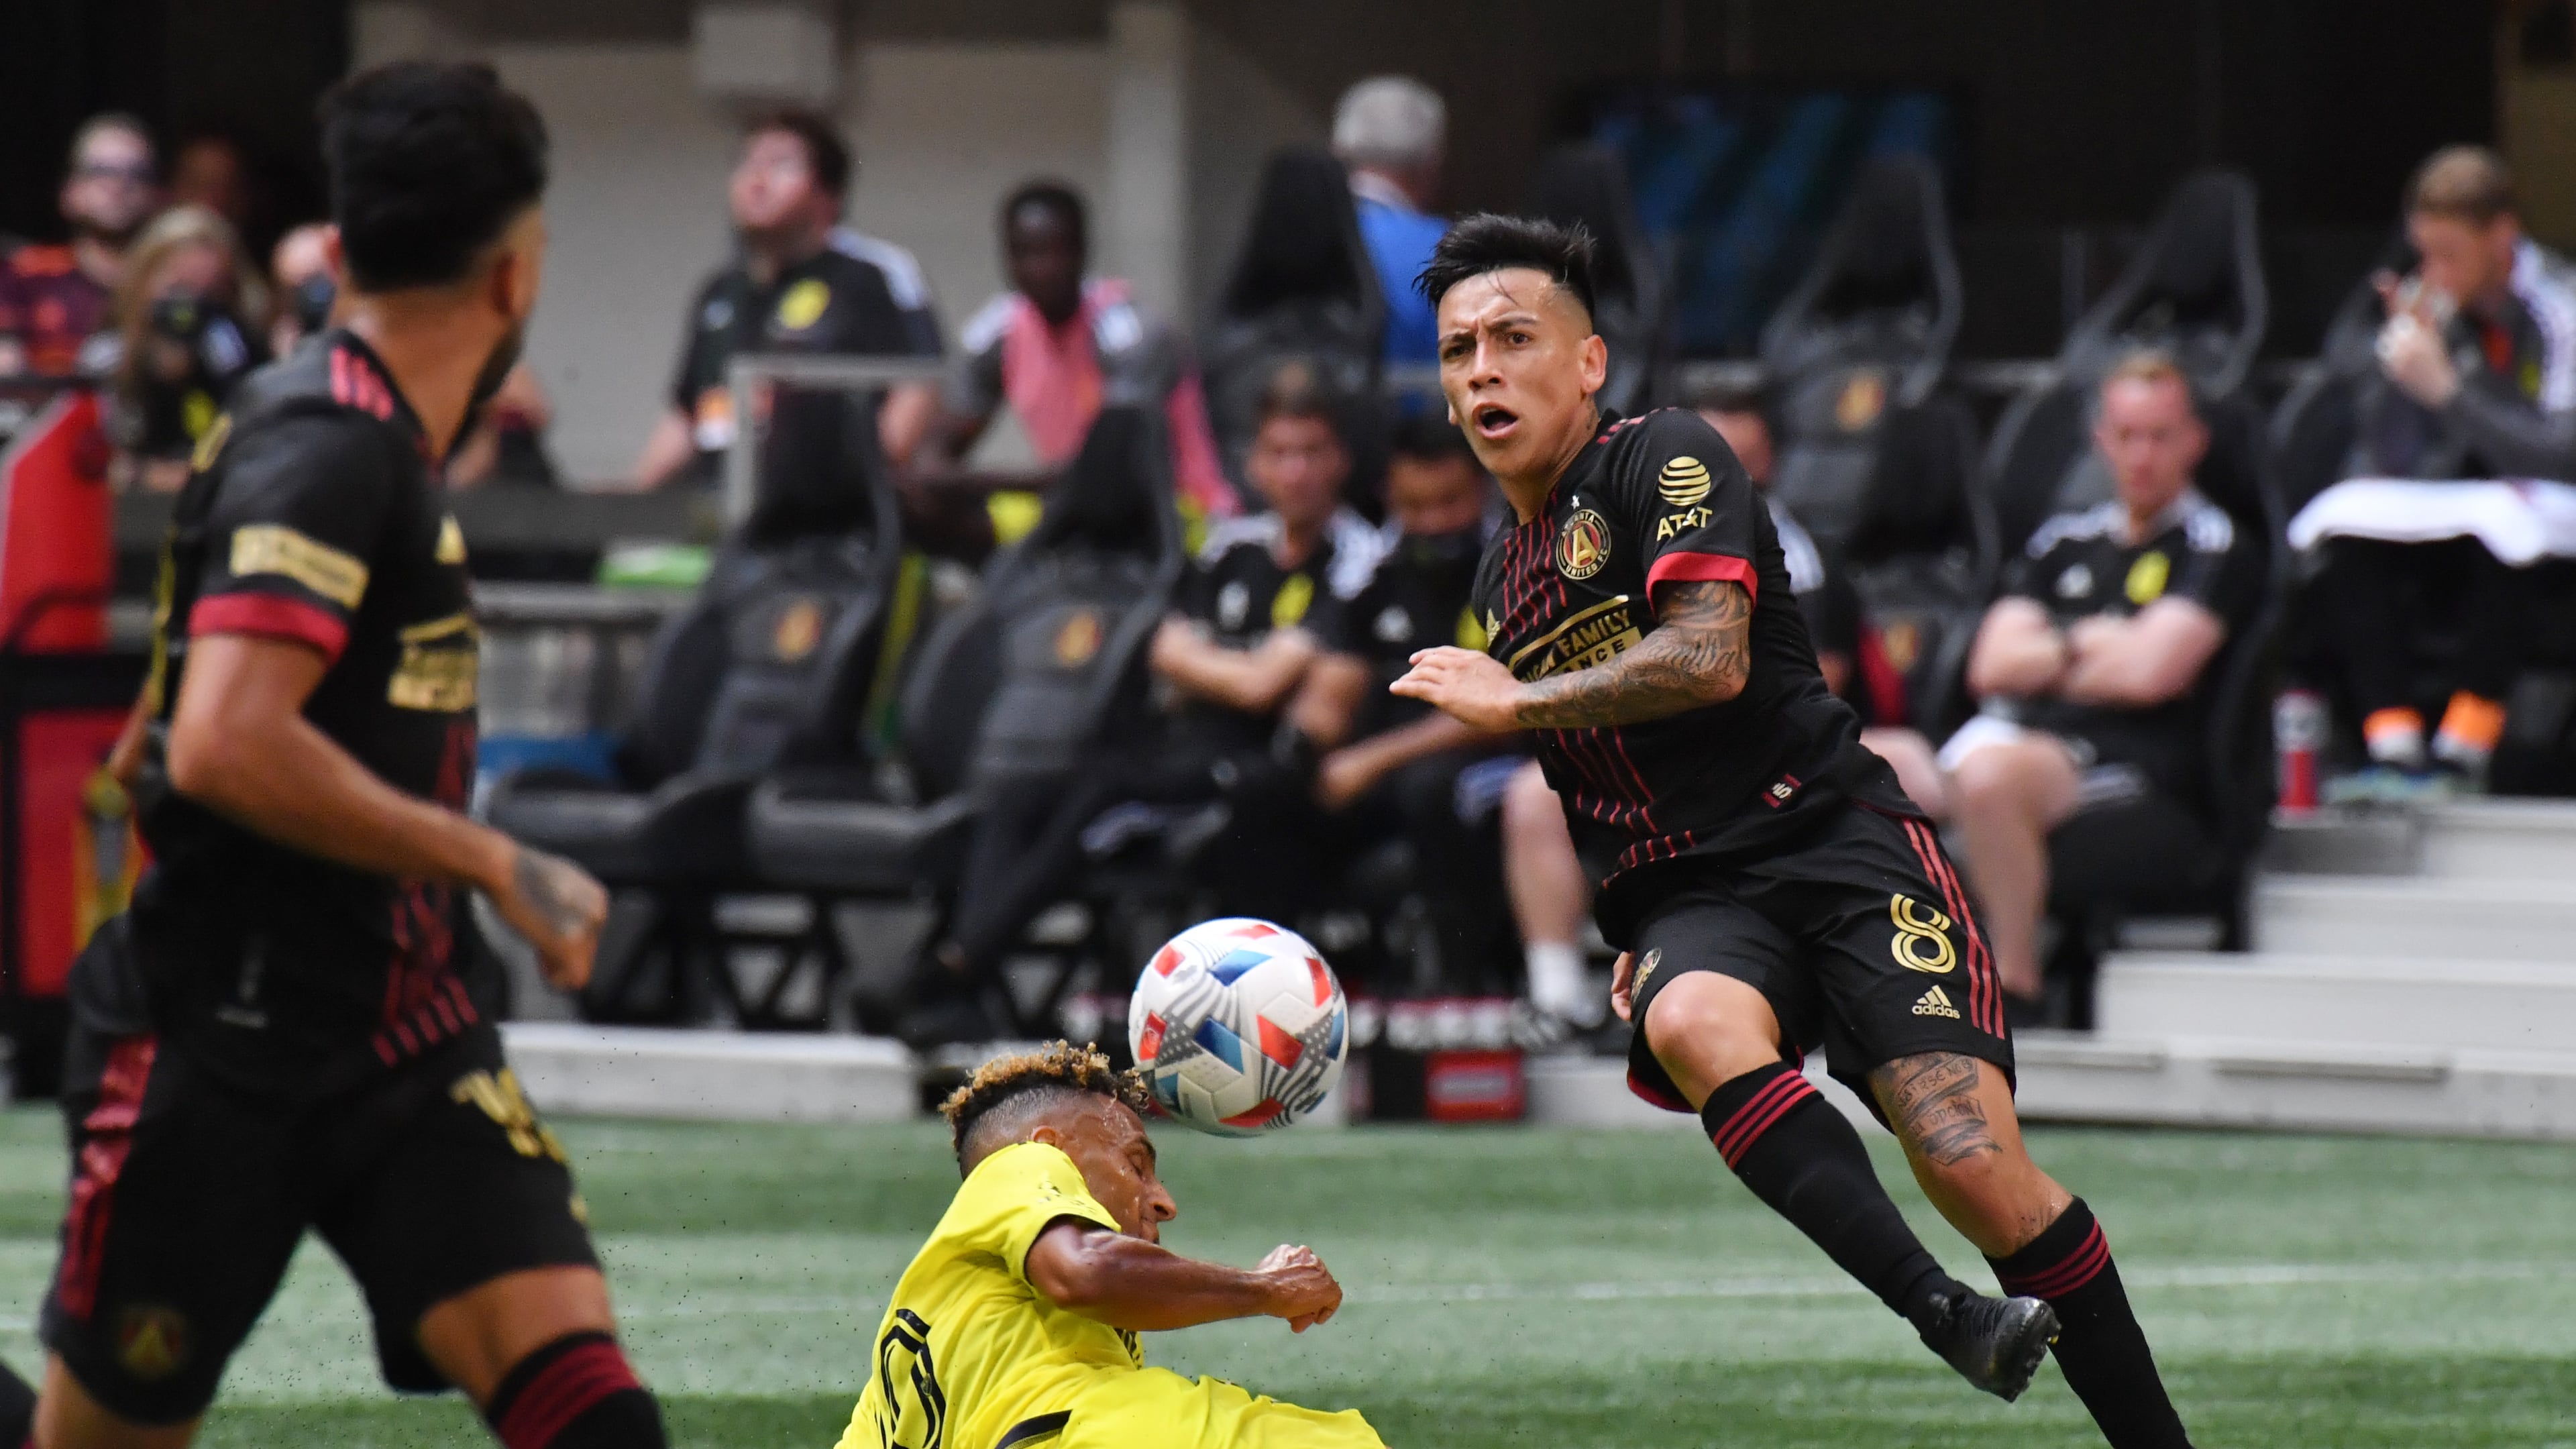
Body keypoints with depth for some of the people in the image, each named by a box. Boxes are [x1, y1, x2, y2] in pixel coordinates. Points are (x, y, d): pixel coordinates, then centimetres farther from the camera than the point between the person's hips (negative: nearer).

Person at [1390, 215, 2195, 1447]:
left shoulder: (1666, 459, -1)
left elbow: (1708, 659, -16)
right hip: (1686, 902, 5)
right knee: (1694, 1025, -35)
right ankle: (1940, 1312, -51)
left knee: (1970, 1161, -23)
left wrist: (1512, 701, -8)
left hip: (1830, 838, -5)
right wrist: (1631, 941, 27)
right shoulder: (1501, 581, 23)